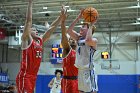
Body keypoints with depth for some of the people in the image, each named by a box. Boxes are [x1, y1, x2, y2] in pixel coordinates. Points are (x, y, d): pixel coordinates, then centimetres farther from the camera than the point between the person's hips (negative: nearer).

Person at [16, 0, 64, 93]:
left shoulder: (40, 41, 15)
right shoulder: (27, 40, -4)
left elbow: (51, 28, 16)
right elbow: (29, 20, -10)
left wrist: (61, 16, 14)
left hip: (33, 77, 8)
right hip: (24, 77, -8)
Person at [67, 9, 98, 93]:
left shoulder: (94, 40, -7)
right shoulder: (79, 38, 14)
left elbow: (88, 40, -31)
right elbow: (69, 30, 6)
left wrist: (91, 25, -19)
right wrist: (78, 18, 4)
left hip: (88, 71, -8)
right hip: (80, 71, 8)